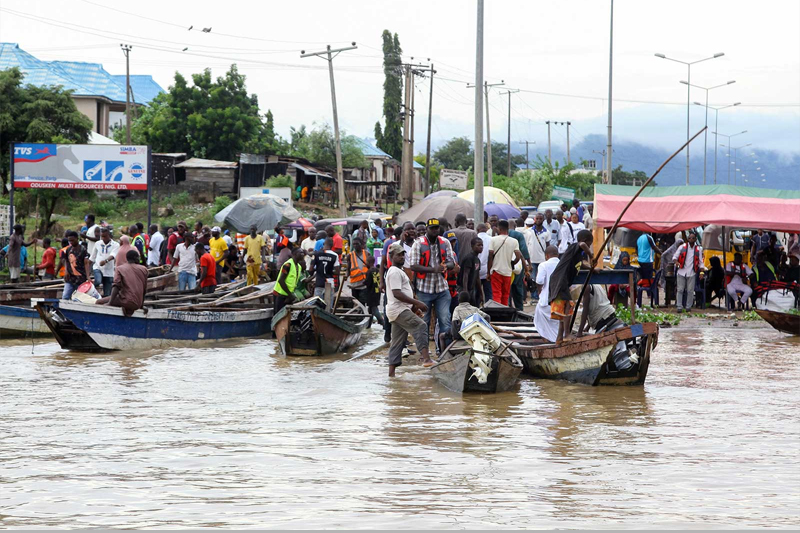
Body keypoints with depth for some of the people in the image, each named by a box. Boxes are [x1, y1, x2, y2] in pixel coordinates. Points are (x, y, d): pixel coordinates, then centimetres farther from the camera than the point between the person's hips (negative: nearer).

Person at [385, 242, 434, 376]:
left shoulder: (399, 271, 23)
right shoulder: (395, 272, -11)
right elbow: (397, 293, -20)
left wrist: (414, 307, 21)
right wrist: (417, 303, -19)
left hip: (401, 310, 11)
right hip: (399, 310, -11)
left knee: (397, 343, 8)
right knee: (421, 326, -24)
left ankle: (391, 372, 8)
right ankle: (426, 358, -36)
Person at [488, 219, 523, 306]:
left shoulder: (494, 239, -6)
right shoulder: (514, 241, -1)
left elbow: (490, 256, -7)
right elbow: (518, 256, -8)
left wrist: (489, 271, -1)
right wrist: (511, 264, 11)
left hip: (496, 270, -2)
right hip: (508, 272, 2)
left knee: (496, 295, -3)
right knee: (505, 296, 14)